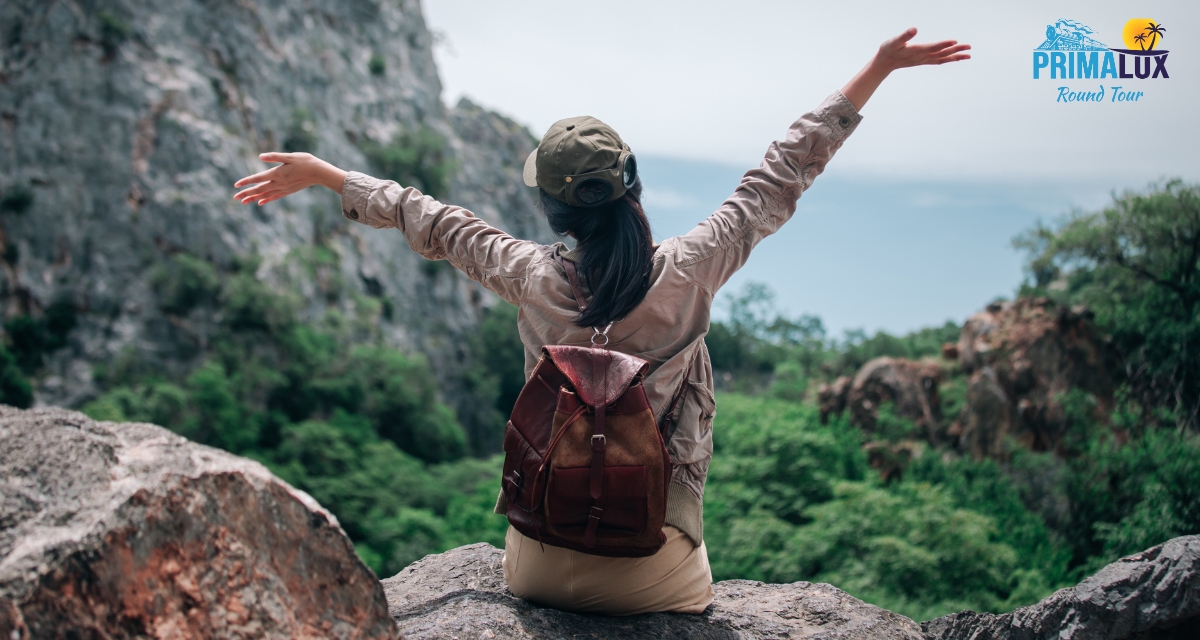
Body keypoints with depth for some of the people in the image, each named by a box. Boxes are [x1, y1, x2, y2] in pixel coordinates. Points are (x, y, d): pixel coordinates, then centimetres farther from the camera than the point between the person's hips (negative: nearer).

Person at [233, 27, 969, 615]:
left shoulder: (534, 279, -12)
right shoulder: (687, 272, -15)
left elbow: (433, 222, 2)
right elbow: (783, 175, -7)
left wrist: (323, 173, 19)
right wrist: (878, 70, 3)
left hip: (543, 564, 1)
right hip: (654, 572, -1)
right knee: (690, 597, 32)